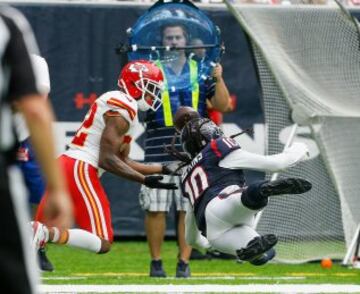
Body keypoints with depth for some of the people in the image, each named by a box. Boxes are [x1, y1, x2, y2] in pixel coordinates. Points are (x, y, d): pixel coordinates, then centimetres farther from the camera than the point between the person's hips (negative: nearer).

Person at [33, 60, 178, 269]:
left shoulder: (113, 102, 23)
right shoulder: (123, 108, -8)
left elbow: (123, 162, 23)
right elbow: (107, 159, -13)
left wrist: (163, 169, 23)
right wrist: (145, 180, -12)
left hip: (63, 166, 10)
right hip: (81, 170, -10)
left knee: (43, 230, 12)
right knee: (103, 244, -9)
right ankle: (46, 234, -26)